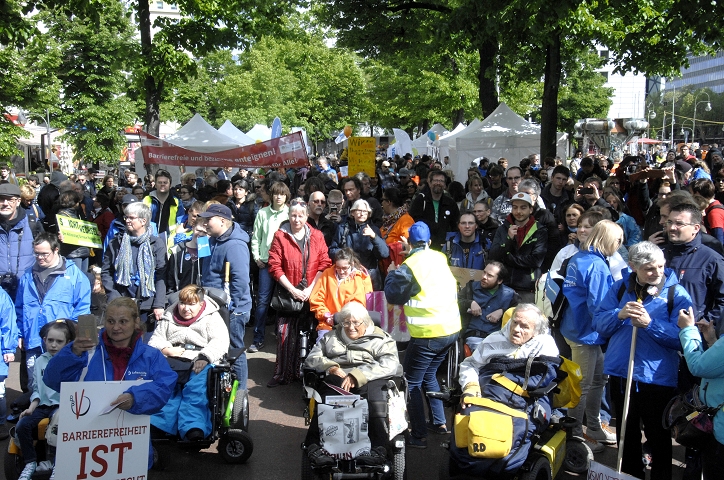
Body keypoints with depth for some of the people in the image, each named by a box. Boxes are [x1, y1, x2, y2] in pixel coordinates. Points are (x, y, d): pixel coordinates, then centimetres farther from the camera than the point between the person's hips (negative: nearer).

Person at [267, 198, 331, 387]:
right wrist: (292, 290, -10)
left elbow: (325, 264, 1)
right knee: (285, 333, -3)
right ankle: (283, 374, 8)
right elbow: (275, 267, -4)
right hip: (288, 294, -1)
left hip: (312, 294, 1)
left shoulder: (317, 236, 5)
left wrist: (310, 289, -8)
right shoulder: (280, 236, 1)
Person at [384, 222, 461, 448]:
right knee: (429, 375, 25)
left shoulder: (409, 266, -13)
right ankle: (439, 422, 30)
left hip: (428, 334, -7)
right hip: (452, 328, 7)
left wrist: (391, 274, 11)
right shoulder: (440, 258, 6)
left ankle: (419, 435, 3)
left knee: (411, 382, 3)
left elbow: (393, 296, -6)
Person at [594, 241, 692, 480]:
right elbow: (599, 323, -1)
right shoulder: (619, 288, 3)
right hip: (619, 373, 4)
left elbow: (682, 337, -17)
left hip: (657, 379, -4)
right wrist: (619, 315, -19)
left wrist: (650, 323, -26)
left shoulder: (677, 294, -8)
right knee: (626, 435, 20)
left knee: (658, 438, 8)